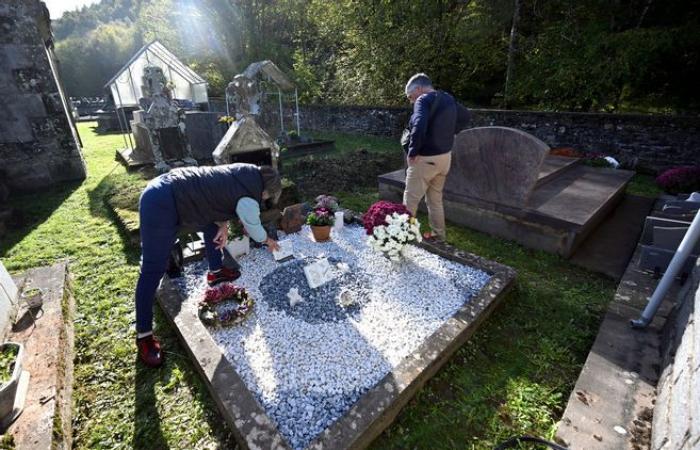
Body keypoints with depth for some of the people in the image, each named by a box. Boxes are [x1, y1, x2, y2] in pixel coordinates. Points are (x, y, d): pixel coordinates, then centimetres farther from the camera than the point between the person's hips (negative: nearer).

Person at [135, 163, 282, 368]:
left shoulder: (248, 173, 8)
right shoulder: (248, 197, -17)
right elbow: (254, 228, -2)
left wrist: (223, 225, 5)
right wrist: (268, 241, 19)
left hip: (167, 187, 10)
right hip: (161, 205, -10)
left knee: (212, 224, 23)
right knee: (153, 270, -3)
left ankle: (215, 272, 39)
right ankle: (144, 335, 9)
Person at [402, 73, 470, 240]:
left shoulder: (424, 99, -15)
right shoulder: (448, 99, 11)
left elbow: (419, 126, -33)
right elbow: (465, 116, 24)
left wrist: (413, 152, -23)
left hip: (426, 159, -8)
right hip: (445, 157, 9)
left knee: (410, 200, 2)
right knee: (435, 199, 18)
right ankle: (438, 235, 27)